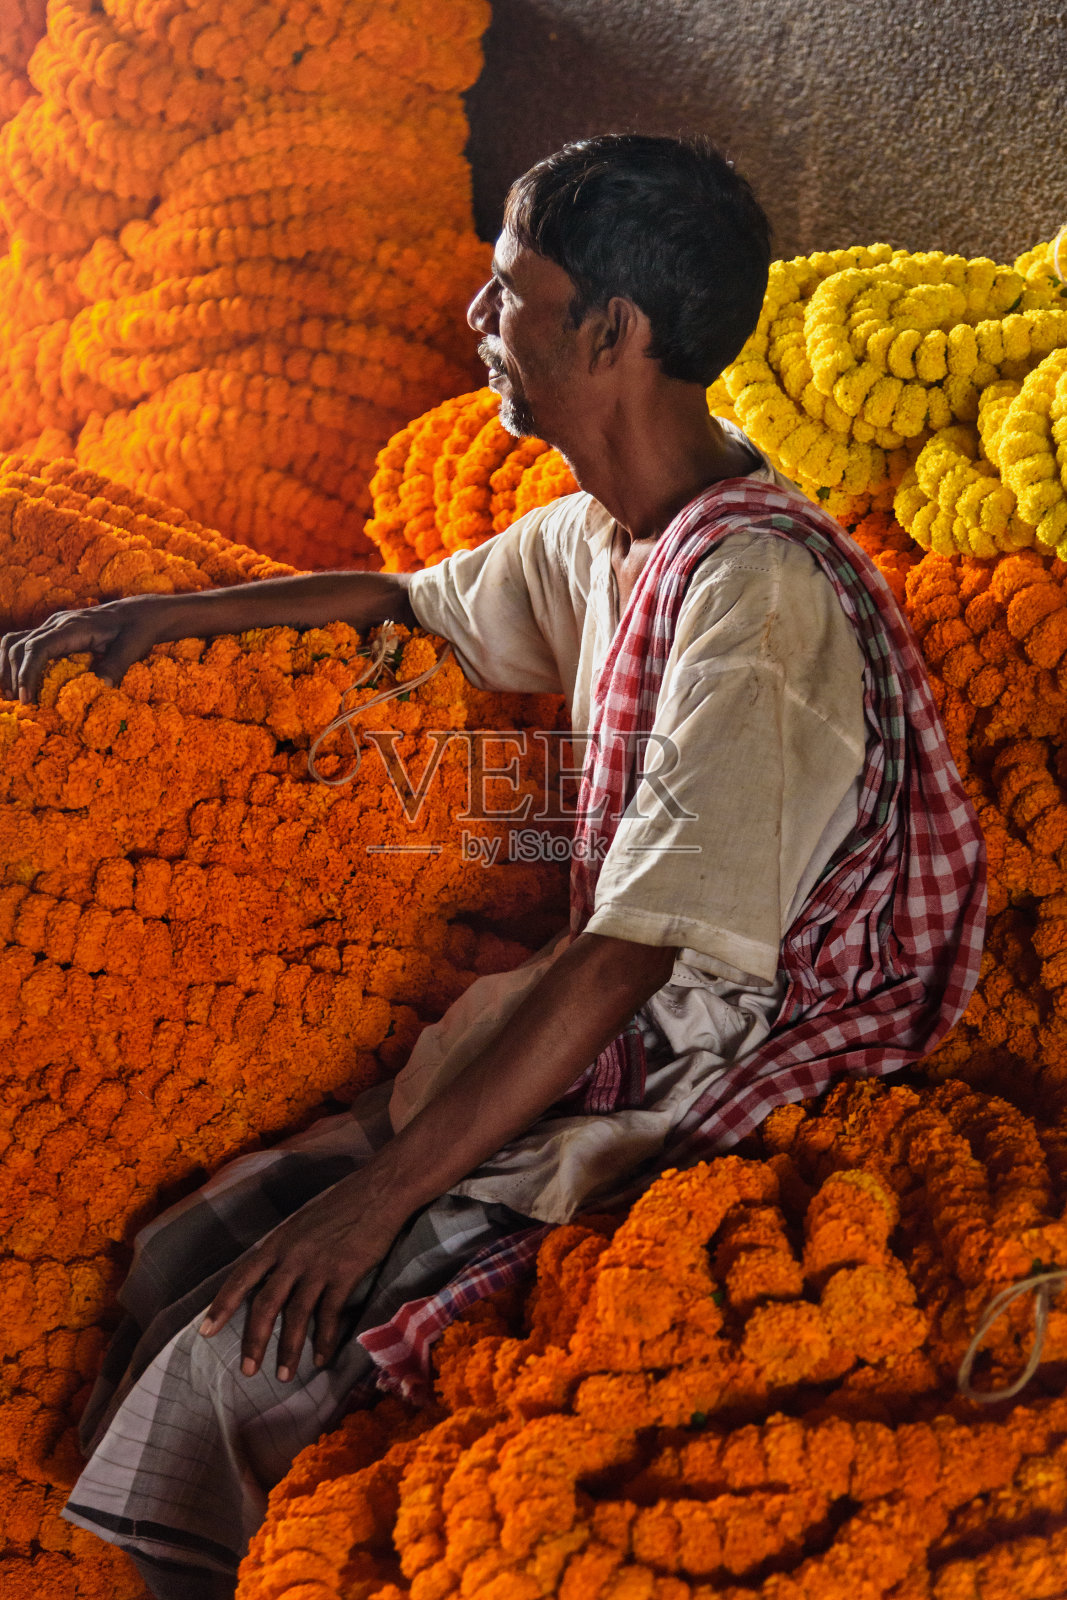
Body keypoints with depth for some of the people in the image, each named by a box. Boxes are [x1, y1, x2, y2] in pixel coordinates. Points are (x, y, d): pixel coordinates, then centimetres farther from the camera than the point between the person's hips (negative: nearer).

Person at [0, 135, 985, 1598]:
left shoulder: (756, 593, -25)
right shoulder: (600, 533, 5)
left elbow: (619, 961, -29)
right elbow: (415, 600, 26)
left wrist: (377, 1196, -26)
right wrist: (160, 617, 21)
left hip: (722, 1110, -9)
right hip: (608, 1048, 9)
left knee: (249, 1356, -16)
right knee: (184, 1258, 0)